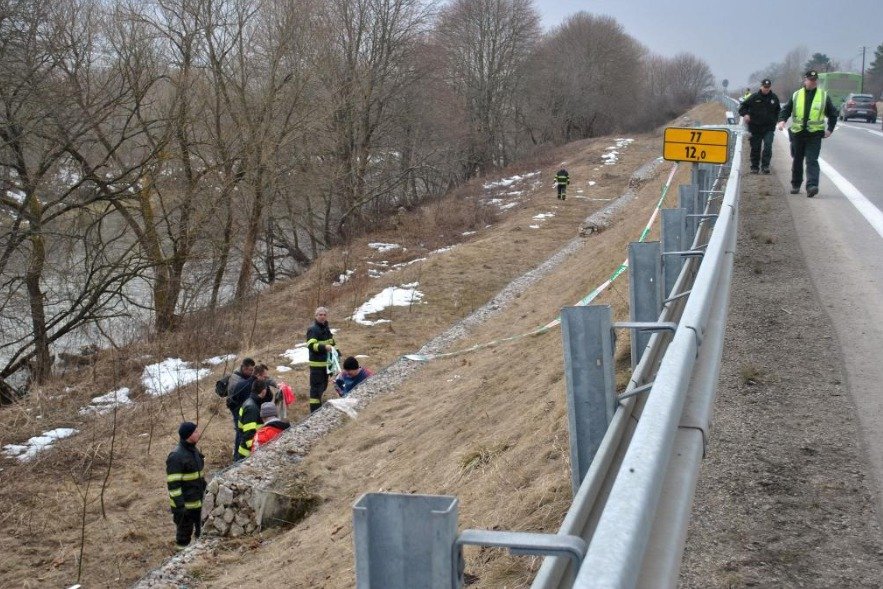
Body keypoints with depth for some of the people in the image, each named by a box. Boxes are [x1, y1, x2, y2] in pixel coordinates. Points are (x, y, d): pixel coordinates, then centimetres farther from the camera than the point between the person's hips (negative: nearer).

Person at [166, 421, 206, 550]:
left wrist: (204, 488, 21)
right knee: (185, 531, 5)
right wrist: (179, 505, -24)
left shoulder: (193, 450, 7)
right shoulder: (176, 456, -22)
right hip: (185, 504, -9)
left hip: (197, 501, 9)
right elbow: (173, 483, -23)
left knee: (199, 530, 19)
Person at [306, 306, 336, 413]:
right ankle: (314, 411, -5)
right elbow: (311, 345, -25)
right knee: (316, 386, -8)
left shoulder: (326, 328, 15)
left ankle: (318, 407, 36)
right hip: (316, 364, -9)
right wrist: (324, 347, -36)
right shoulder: (312, 329, -14)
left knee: (323, 385, 19)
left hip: (326, 362, 9)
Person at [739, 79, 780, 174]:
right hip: (755, 127, -1)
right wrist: (745, 114, -13)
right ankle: (755, 167, 16)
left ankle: (765, 166, -9)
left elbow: (778, 110, 22)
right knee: (755, 148, 6)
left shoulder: (774, 98, 6)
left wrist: (776, 120, 11)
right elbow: (743, 106, 4)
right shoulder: (754, 97, -2)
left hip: (769, 128, 1)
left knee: (768, 146, -13)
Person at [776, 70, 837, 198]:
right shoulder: (796, 96, 6)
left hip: (815, 135, -2)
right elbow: (785, 110, 11)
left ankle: (812, 186, -22)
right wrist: (782, 120, -9)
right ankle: (795, 185, 27)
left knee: (812, 161, -13)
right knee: (797, 161, 13)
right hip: (797, 134, 2)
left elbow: (833, 114, 13)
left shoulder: (824, 96, 4)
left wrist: (830, 129, 3)